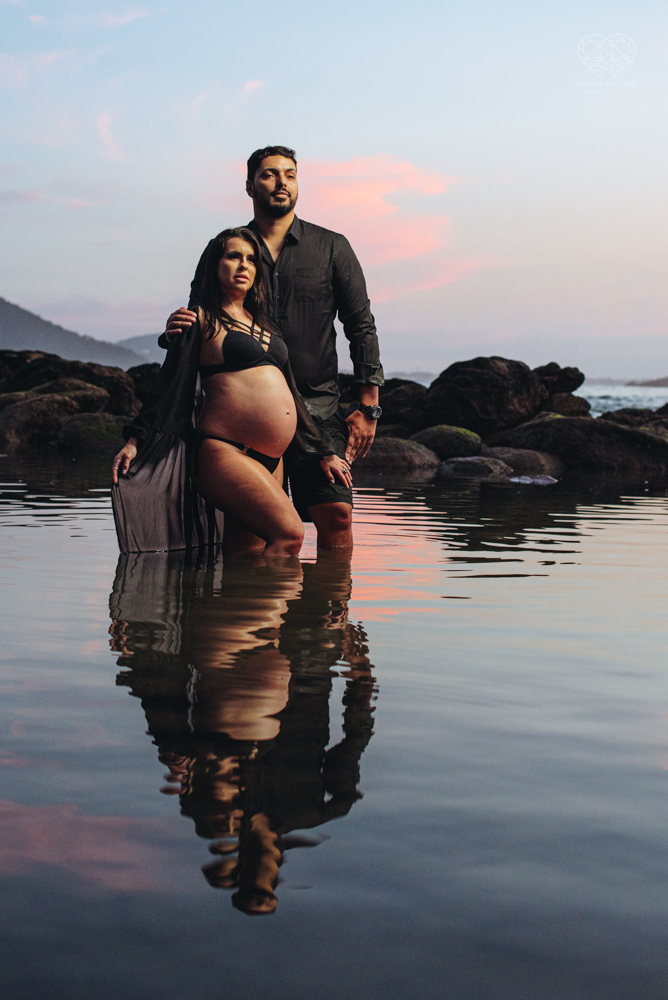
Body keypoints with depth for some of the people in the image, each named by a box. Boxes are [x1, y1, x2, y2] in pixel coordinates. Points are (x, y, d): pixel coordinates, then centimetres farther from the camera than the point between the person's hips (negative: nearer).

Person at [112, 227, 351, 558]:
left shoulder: (261, 323, 24)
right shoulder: (202, 320, 4)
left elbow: (290, 393, 27)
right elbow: (170, 385, 0)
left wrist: (323, 453, 26)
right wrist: (135, 440, -10)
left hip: (272, 461, 7)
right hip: (225, 452, -7)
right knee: (289, 533, -24)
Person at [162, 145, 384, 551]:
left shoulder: (331, 247, 10)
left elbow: (361, 326, 8)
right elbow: (199, 326, 14)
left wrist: (367, 407, 0)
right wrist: (176, 331, -13)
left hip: (317, 405, -1)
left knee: (335, 512, -13)